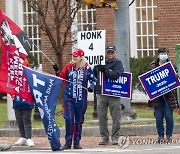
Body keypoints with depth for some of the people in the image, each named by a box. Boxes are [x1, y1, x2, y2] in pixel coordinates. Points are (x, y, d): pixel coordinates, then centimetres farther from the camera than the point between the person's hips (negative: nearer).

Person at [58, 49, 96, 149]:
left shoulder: (87, 69, 1)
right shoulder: (68, 67, 3)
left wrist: (92, 86, -9)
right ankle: (68, 142, -3)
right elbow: (61, 77, 8)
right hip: (69, 98, 0)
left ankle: (77, 142, 15)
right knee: (69, 119, -8)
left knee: (79, 120, 7)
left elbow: (93, 80, 9)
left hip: (81, 99, 0)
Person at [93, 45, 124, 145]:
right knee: (102, 116, 4)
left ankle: (115, 137, 4)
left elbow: (116, 75, -15)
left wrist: (105, 70, -23)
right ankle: (104, 138, 11)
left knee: (116, 117, -2)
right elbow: (94, 75, 19)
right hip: (101, 92, 4)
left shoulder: (117, 63, 1)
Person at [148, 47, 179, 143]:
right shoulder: (153, 66, 7)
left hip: (168, 95, -1)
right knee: (158, 116, 1)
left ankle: (169, 135, 9)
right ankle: (160, 135, 10)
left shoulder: (171, 65, 5)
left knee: (168, 116, -2)